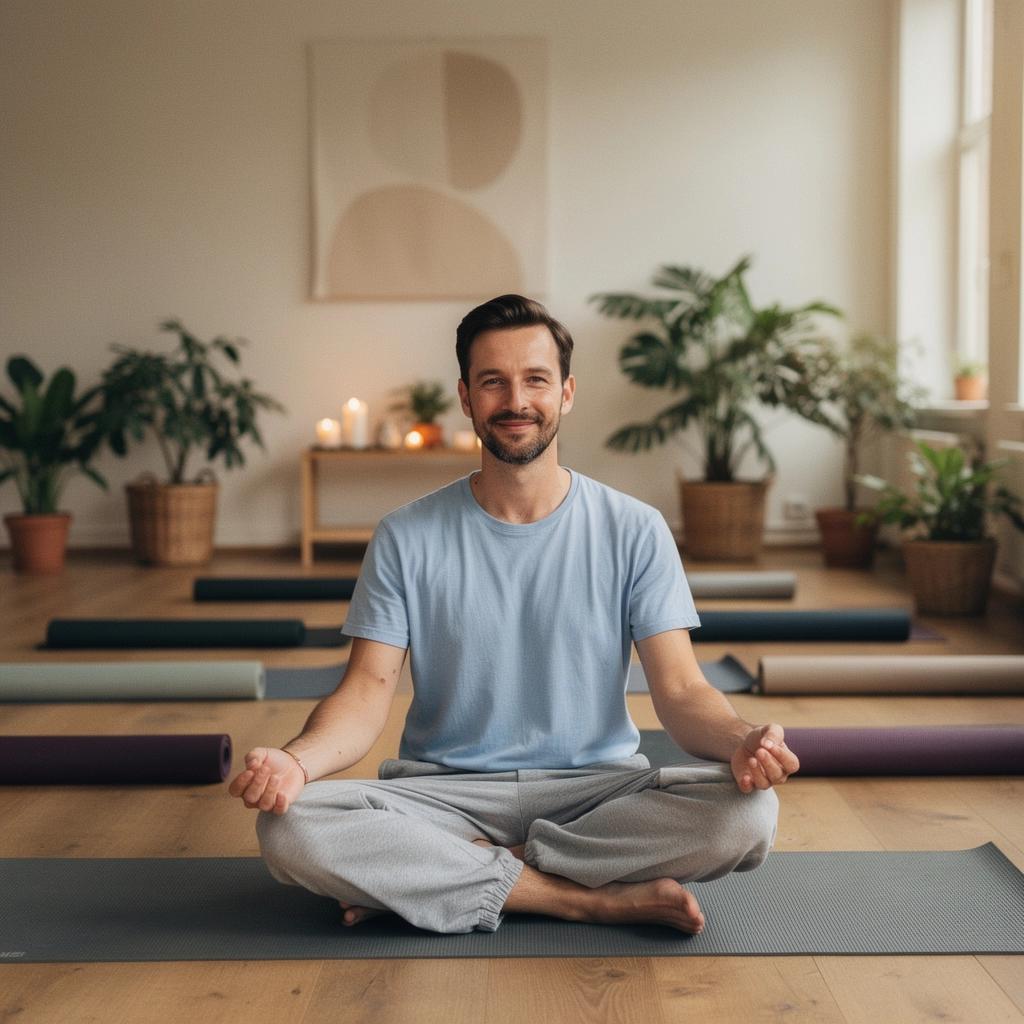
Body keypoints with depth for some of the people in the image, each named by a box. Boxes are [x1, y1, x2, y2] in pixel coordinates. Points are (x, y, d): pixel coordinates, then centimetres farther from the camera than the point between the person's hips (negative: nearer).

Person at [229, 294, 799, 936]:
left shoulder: (634, 530, 1)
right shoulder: (407, 539, 2)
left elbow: (680, 689, -4)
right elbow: (369, 691, -5)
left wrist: (742, 741, -28)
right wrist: (297, 758, -28)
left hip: (597, 789, 1)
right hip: (444, 793, 0)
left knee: (747, 811, -29)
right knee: (289, 825, -29)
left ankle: (439, 873, -18)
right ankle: (594, 898, -21)